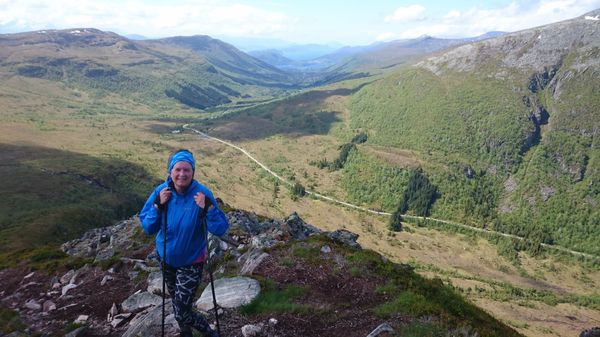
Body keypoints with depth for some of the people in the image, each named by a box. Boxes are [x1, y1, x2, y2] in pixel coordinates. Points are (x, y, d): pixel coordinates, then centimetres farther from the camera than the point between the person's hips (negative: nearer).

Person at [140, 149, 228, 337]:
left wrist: (208, 208, -38)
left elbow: (221, 230, -23)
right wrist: (158, 205, -26)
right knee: (176, 302, 25)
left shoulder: (202, 194, -24)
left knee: (182, 313, -4)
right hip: (166, 258, 4)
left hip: (191, 262, -4)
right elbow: (147, 228, -11)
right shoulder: (161, 191, -14)